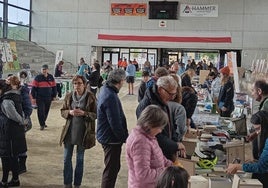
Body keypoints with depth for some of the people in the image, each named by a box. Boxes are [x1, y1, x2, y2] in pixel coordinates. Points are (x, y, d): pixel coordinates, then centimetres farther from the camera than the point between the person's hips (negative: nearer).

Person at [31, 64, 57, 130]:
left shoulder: (51, 77, 5)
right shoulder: (38, 78, -5)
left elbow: (54, 87, 14)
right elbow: (33, 88, -4)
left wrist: (54, 96, 12)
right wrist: (33, 97, -7)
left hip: (48, 98, 4)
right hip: (39, 98, -4)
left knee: (46, 111, 13)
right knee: (41, 111, -5)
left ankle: (43, 122, 31)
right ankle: (42, 124, 3)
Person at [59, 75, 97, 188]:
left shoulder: (90, 97, -8)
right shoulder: (69, 96, 2)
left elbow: (95, 114, -5)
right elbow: (62, 111, 8)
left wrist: (84, 113, -21)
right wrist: (70, 112, -13)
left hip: (83, 132, -3)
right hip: (69, 131, 3)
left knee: (80, 159, 11)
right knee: (67, 158, 7)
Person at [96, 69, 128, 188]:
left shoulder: (106, 90, 7)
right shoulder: (110, 97, -26)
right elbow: (115, 123, -25)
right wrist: (124, 137, -12)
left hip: (107, 137, 10)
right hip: (111, 138, -10)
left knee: (113, 167, 22)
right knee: (111, 169, 1)